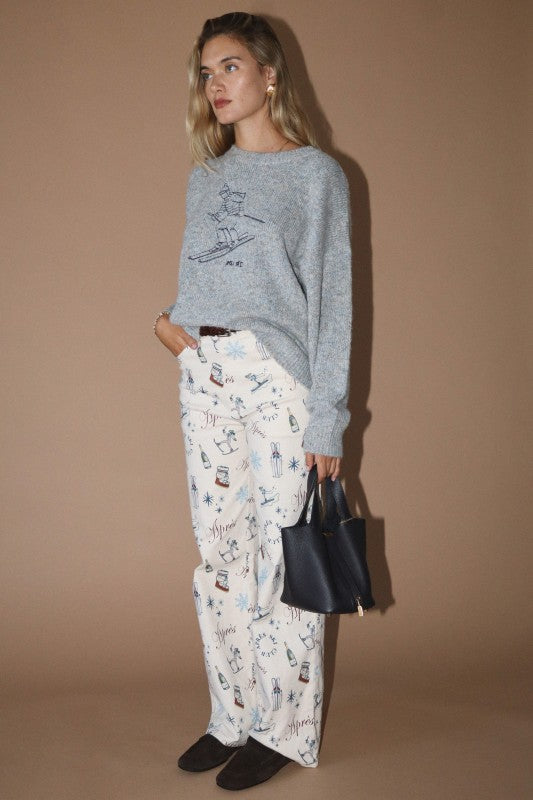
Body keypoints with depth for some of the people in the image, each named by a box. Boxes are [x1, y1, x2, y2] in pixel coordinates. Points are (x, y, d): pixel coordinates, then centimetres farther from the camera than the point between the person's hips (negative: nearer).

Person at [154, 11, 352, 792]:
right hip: (204, 376, 6)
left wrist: (328, 421, -11)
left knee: (283, 556, -1)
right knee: (219, 557, 9)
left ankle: (284, 728, 15)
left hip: (281, 377, -5)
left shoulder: (317, 173, 0)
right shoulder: (205, 178, 17)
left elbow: (330, 299, -5)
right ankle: (233, 719, 23)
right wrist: (168, 316, 1)